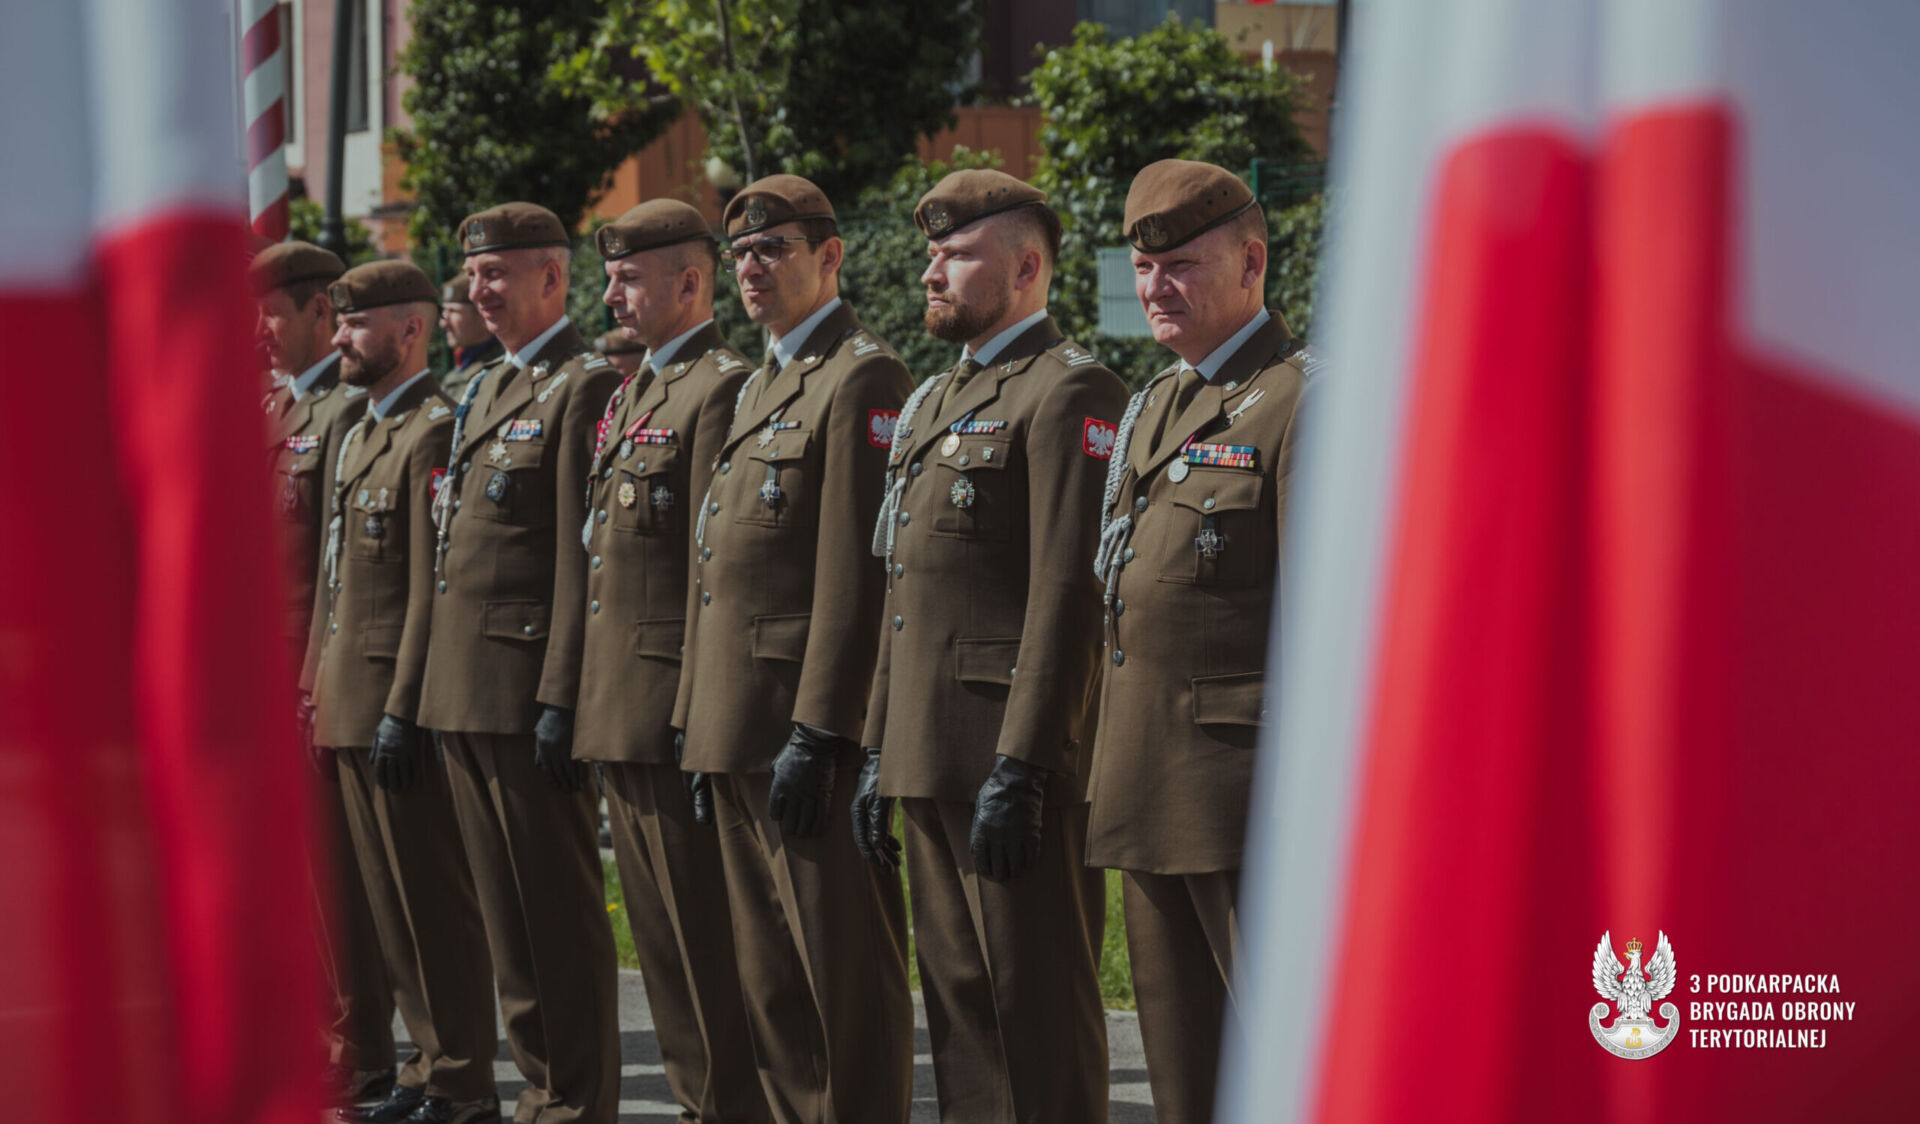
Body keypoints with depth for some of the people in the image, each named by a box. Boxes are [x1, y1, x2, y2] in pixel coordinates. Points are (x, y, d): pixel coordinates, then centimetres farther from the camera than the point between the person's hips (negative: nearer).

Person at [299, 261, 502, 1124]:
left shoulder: (435, 431, -12)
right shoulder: (360, 434, 18)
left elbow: (433, 585, -18)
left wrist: (402, 710, -21)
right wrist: (319, 689, 17)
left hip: (402, 701, -10)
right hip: (351, 702, 10)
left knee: (434, 901, -5)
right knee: (389, 899, 12)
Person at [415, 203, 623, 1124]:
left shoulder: (585, 388, -9)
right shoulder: (483, 390, 19)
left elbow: (582, 556, -15)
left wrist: (561, 700, -19)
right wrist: (429, 687, 18)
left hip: (526, 686, -9)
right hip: (463, 691, 9)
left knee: (559, 904, -4)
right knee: (503, 903, 12)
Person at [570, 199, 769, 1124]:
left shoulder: (722, 389, -12)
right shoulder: (629, 394, 19)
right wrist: (583, 698, 17)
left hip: (673, 704, -10)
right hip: (618, 706, 10)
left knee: (704, 934, -5)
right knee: (659, 931, 13)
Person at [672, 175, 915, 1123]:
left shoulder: (862, 379, -11)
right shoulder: (761, 387, 20)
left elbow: (856, 571, -17)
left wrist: (817, 732, -21)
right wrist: (699, 718, 18)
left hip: (811, 724, -10)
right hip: (741, 726, 10)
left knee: (843, 969, -5)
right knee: (769, 972, 13)